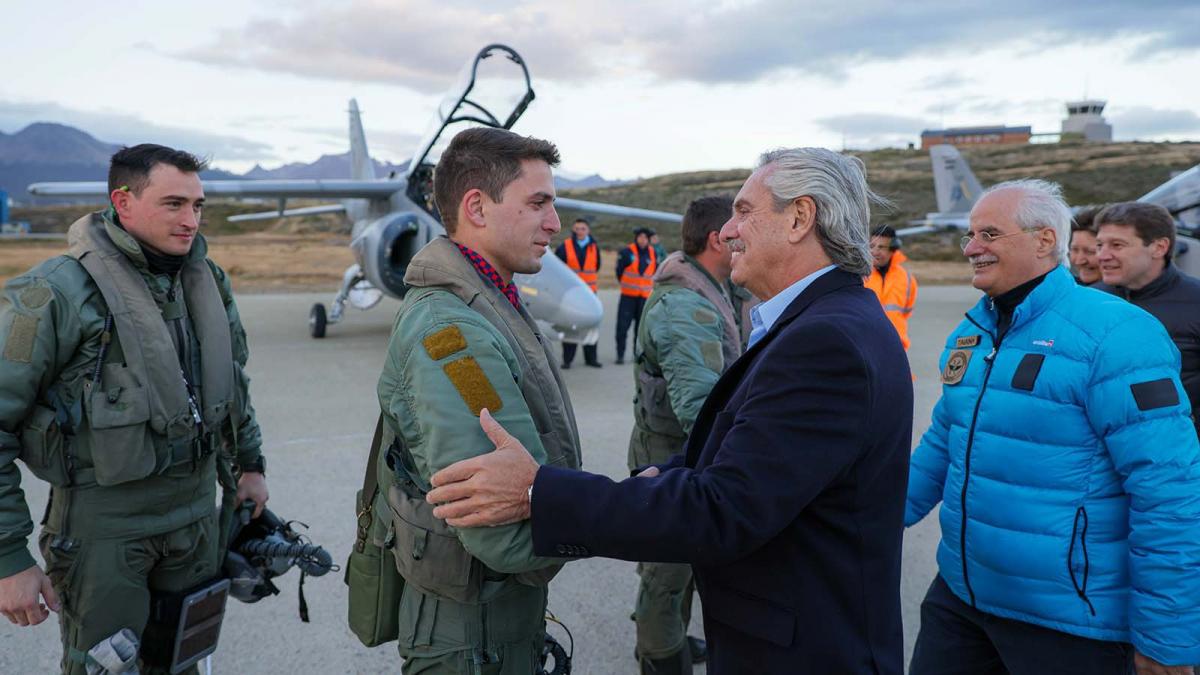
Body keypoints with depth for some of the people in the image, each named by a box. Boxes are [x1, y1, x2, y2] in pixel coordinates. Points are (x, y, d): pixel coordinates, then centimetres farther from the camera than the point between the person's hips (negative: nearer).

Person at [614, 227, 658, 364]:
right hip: (628, 296, -3)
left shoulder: (653, 254, 4)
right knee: (623, 325, -5)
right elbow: (619, 270, 3)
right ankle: (620, 354, 3)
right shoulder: (627, 252, -7)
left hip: (645, 296, 3)